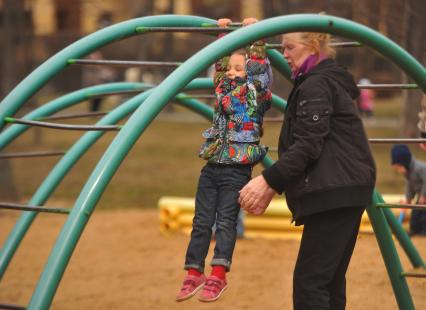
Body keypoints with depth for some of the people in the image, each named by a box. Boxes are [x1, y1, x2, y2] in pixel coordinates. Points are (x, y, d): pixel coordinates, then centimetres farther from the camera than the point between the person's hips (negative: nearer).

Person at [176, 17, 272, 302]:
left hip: (237, 170, -6)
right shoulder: (223, 89, 14)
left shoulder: (256, 93, -1)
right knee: (202, 221, 5)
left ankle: (219, 275, -11)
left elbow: (260, 67, -11)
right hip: (212, 167, 6)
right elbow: (220, 64, 25)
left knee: (226, 221, -9)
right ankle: (194, 273, 9)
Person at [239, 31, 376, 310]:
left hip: (333, 193, -10)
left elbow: (308, 146, -18)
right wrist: (274, 187, 18)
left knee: (309, 281, -12)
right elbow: (307, 143, 23)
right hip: (345, 193, 10)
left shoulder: (315, 85, -10)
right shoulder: (331, 82, 22)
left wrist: (268, 180, -18)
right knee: (330, 281, 11)